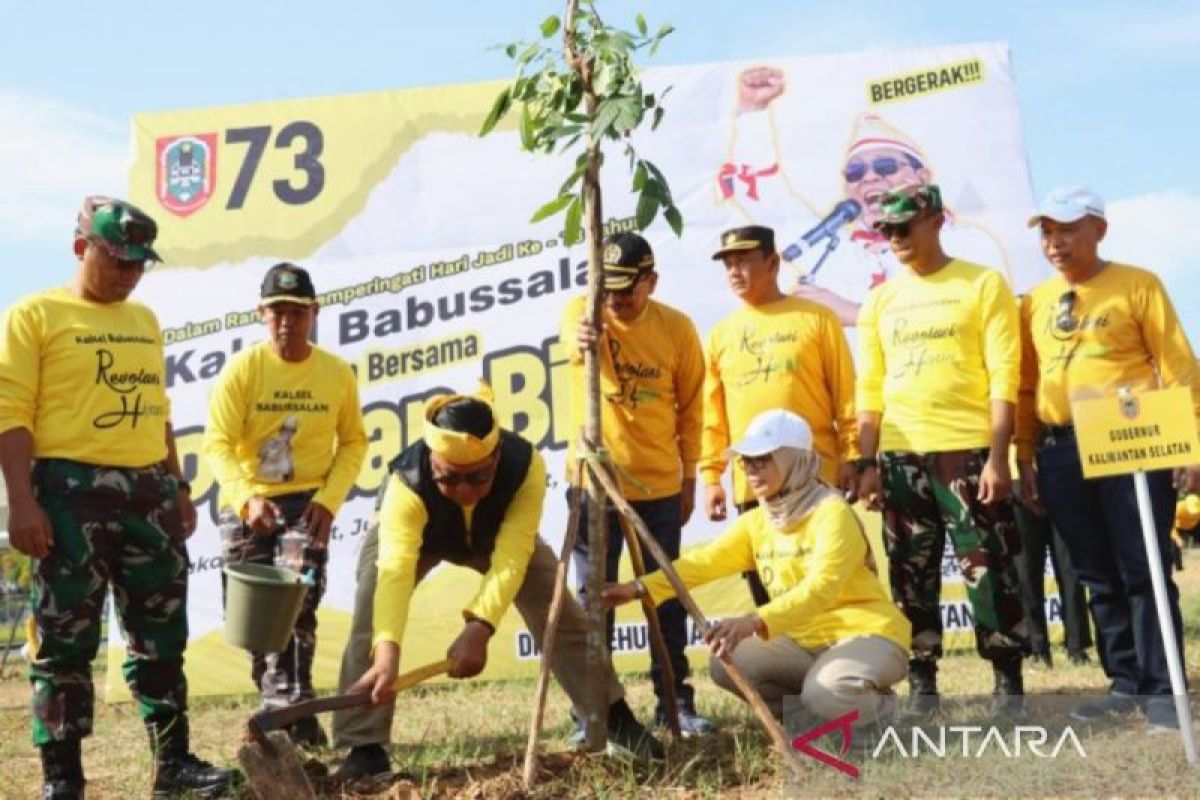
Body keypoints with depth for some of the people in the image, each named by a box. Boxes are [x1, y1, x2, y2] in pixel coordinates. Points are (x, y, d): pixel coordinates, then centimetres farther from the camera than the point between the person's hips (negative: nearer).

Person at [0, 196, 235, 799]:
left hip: (150, 489, 6)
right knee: (66, 641, 0)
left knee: (161, 636, 9)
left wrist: (178, 487, 17)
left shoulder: (145, 321, 17)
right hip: (71, 489, -6)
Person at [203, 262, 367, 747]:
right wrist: (248, 499, -29)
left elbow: (353, 442, 5)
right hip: (246, 505, 1)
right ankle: (280, 709, 21)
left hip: (307, 502, -1)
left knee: (297, 604, -17)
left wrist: (329, 500, -10)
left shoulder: (337, 374, -3)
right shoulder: (241, 370, -7)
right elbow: (218, 444, -13)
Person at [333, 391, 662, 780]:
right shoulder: (407, 482, -45)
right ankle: (364, 748, -12)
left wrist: (479, 627, -60)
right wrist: (387, 650, -70)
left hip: (495, 533, 1)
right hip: (414, 533, -1)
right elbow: (395, 569, -56)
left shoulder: (526, 465, -41)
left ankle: (615, 717, 9)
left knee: (559, 612, -7)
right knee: (370, 620, -22)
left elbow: (511, 556, -47)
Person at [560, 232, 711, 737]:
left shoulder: (677, 329, -2)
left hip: (660, 485, 1)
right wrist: (582, 337, -54)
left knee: (667, 596, 8)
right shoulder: (581, 312, -5)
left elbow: (690, 408, 5)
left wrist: (689, 478, 5)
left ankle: (676, 701, 19)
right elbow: (574, 332, -30)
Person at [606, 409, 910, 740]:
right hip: (807, 639, 7)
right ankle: (808, 714, 7)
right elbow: (707, 560, -6)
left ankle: (876, 707, 0)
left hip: (868, 632, -7)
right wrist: (641, 588, -19)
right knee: (726, 664, -12)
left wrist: (755, 622, -45)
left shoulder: (832, 513, -18)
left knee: (825, 694, -35)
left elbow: (820, 587, -32)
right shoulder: (757, 521, 5)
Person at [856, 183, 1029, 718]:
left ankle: (1008, 680, 9)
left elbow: (1003, 378, -5)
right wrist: (867, 463, 5)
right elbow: (870, 390, 12)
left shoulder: (983, 285, 1)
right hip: (900, 456, 4)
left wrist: (998, 456, -12)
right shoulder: (880, 301, 12)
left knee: (989, 568, -1)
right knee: (911, 573, 6)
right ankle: (922, 681, 15)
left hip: (969, 451, -4)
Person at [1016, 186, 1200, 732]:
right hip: (1062, 451, 5)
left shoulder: (1137, 285, 1)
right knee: (1098, 576, 9)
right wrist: (1025, 457, 10)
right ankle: (1126, 683, 19)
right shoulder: (1036, 301, 13)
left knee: (1143, 572, -4)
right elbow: (1026, 385, 15)